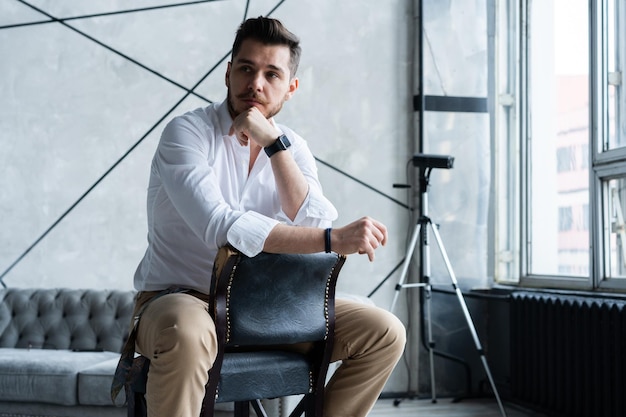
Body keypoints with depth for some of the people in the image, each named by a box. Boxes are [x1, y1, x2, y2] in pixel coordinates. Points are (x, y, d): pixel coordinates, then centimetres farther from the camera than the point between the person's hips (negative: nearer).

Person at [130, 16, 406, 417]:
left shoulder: (292, 147, 5)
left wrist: (273, 143, -19)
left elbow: (318, 227, -13)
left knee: (384, 332, -6)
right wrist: (334, 239, -30)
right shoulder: (187, 132, -13)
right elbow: (222, 227, -29)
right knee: (186, 334, -41)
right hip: (181, 299, -5)